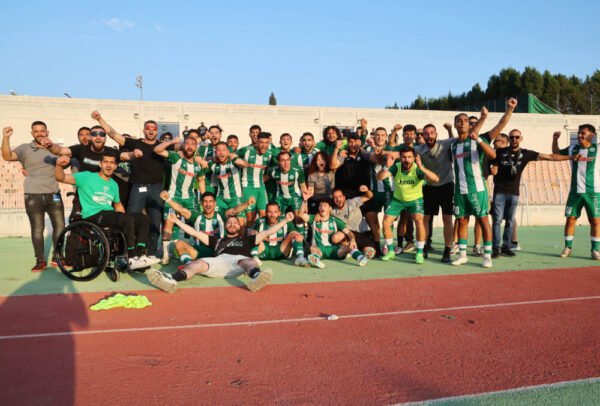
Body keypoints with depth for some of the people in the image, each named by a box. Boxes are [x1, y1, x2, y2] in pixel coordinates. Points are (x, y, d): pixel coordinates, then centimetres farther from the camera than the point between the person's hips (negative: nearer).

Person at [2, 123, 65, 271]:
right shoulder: (25, 148, 5)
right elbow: (7, 156, -9)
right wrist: (6, 137, -23)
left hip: (53, 194, 2)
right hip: (33, 196, -2)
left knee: (59, 226, 3)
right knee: (37, 229, 2)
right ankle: (41, 261, 10)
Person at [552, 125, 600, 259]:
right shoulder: (572, 149, 8)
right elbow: (556, 153, 22)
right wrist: (555, 140, 5)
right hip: (575, 191, 2)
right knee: (570, 219, 3)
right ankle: (568, 247, 13)